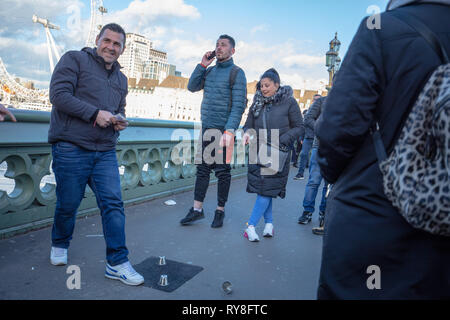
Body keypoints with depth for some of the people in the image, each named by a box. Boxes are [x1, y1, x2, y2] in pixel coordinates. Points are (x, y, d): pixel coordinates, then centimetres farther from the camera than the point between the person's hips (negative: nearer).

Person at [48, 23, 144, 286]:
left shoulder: (121, 79, 20)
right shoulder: (75, 59, 1)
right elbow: (59, 94, -11)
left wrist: (120, 121, 5)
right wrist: (95, 113, -18)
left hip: (105, 152, 5)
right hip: (71, 148, -4)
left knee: (113, 204, -4)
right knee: (68, 204, 7)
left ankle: (117, 263, 3)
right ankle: (60, 245, 37)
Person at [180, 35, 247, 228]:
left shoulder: (236, 73, -4)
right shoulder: (209, 71, 16)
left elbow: (238, 105, -12)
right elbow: (192, 87, 11)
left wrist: (230, 131, -23)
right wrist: (202, 64, 3)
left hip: (223, 130, -6)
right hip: (206, 128, 6)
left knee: (222, 171, 3)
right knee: (202, 168, 7)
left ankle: (220, 211, 16)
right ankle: (197, 209, 16)